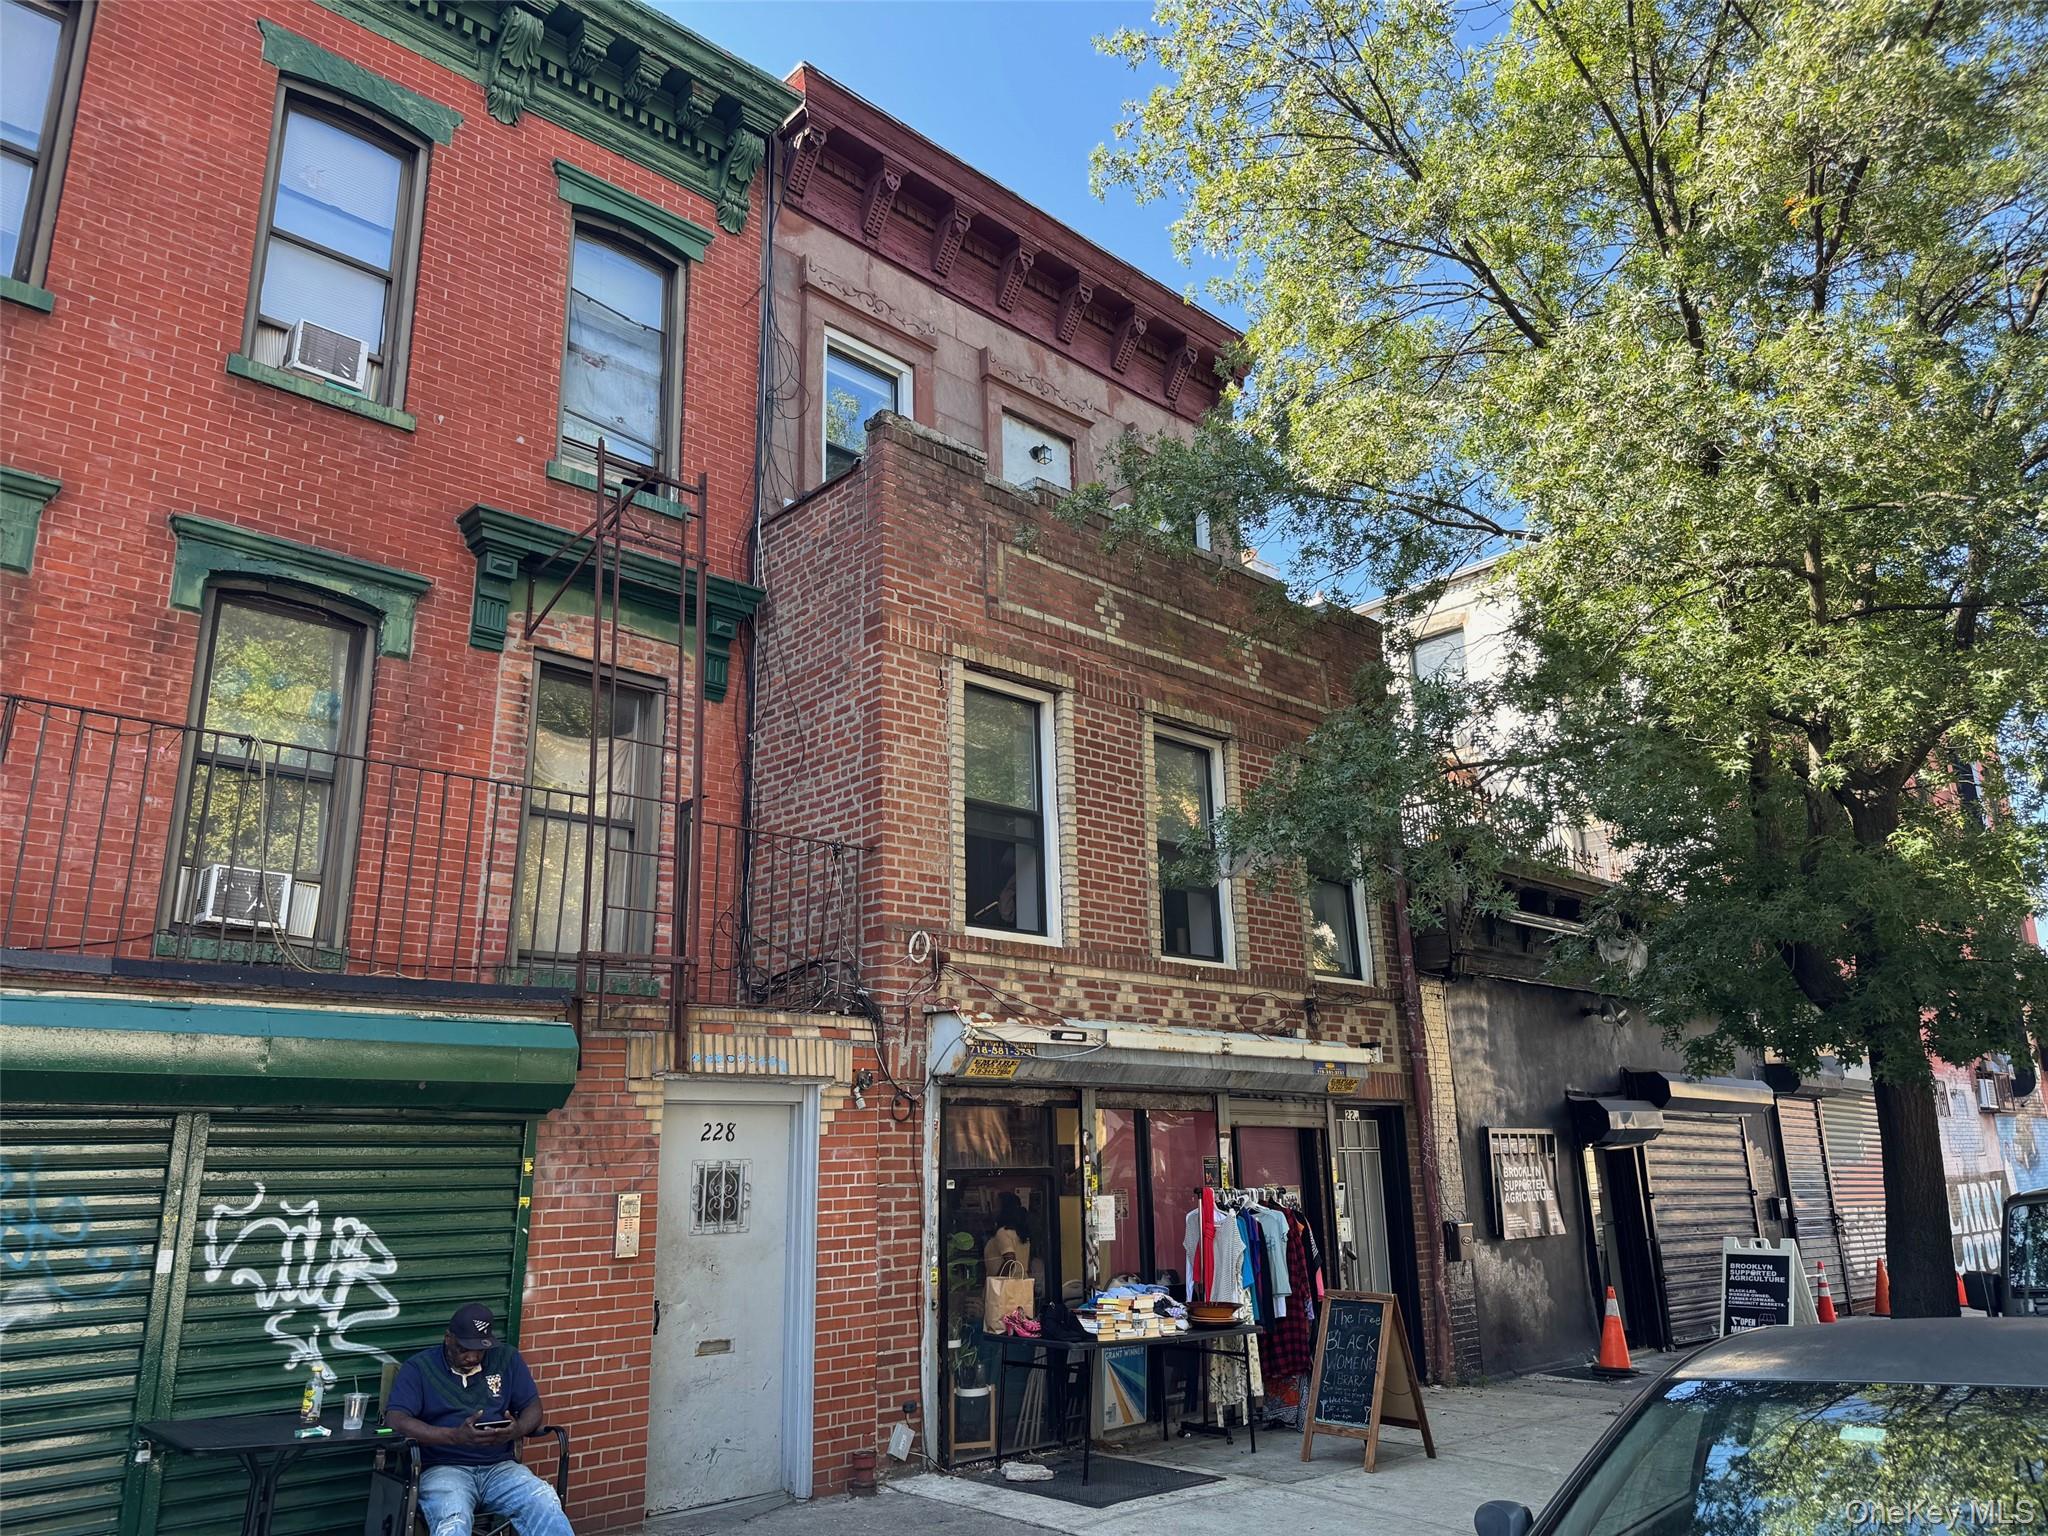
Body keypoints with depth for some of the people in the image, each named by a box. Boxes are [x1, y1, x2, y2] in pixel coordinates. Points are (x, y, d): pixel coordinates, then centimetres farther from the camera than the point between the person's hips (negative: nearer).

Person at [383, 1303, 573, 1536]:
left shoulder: (506, 1358, 12)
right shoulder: (418, 1368, 2)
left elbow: (533, 1407, 13)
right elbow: (395, 1420, -11)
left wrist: (518, 1429, -13)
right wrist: (455, 1436, -24)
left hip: (499, 1467, 2)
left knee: (546, 1505, -30)